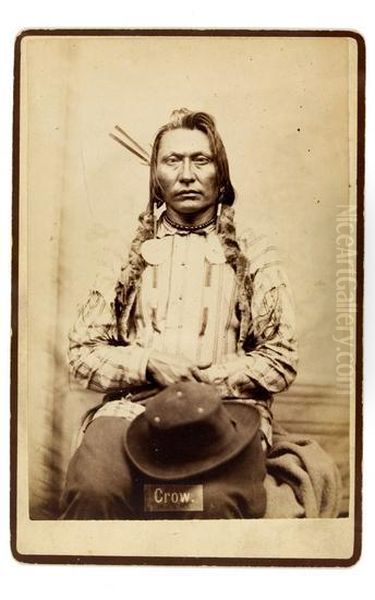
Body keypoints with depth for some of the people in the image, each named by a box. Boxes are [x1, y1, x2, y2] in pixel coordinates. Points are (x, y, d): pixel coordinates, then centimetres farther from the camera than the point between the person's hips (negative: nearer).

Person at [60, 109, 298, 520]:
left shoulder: (253, 254, 14)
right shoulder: (127, 254, 17)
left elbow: (281, 360, 9)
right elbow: (82, 353, 13)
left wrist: (207, 380, -5)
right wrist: (149, 363, -6)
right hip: (134, 401, 1)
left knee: (214, 499, -34)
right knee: (91, 488, -32)